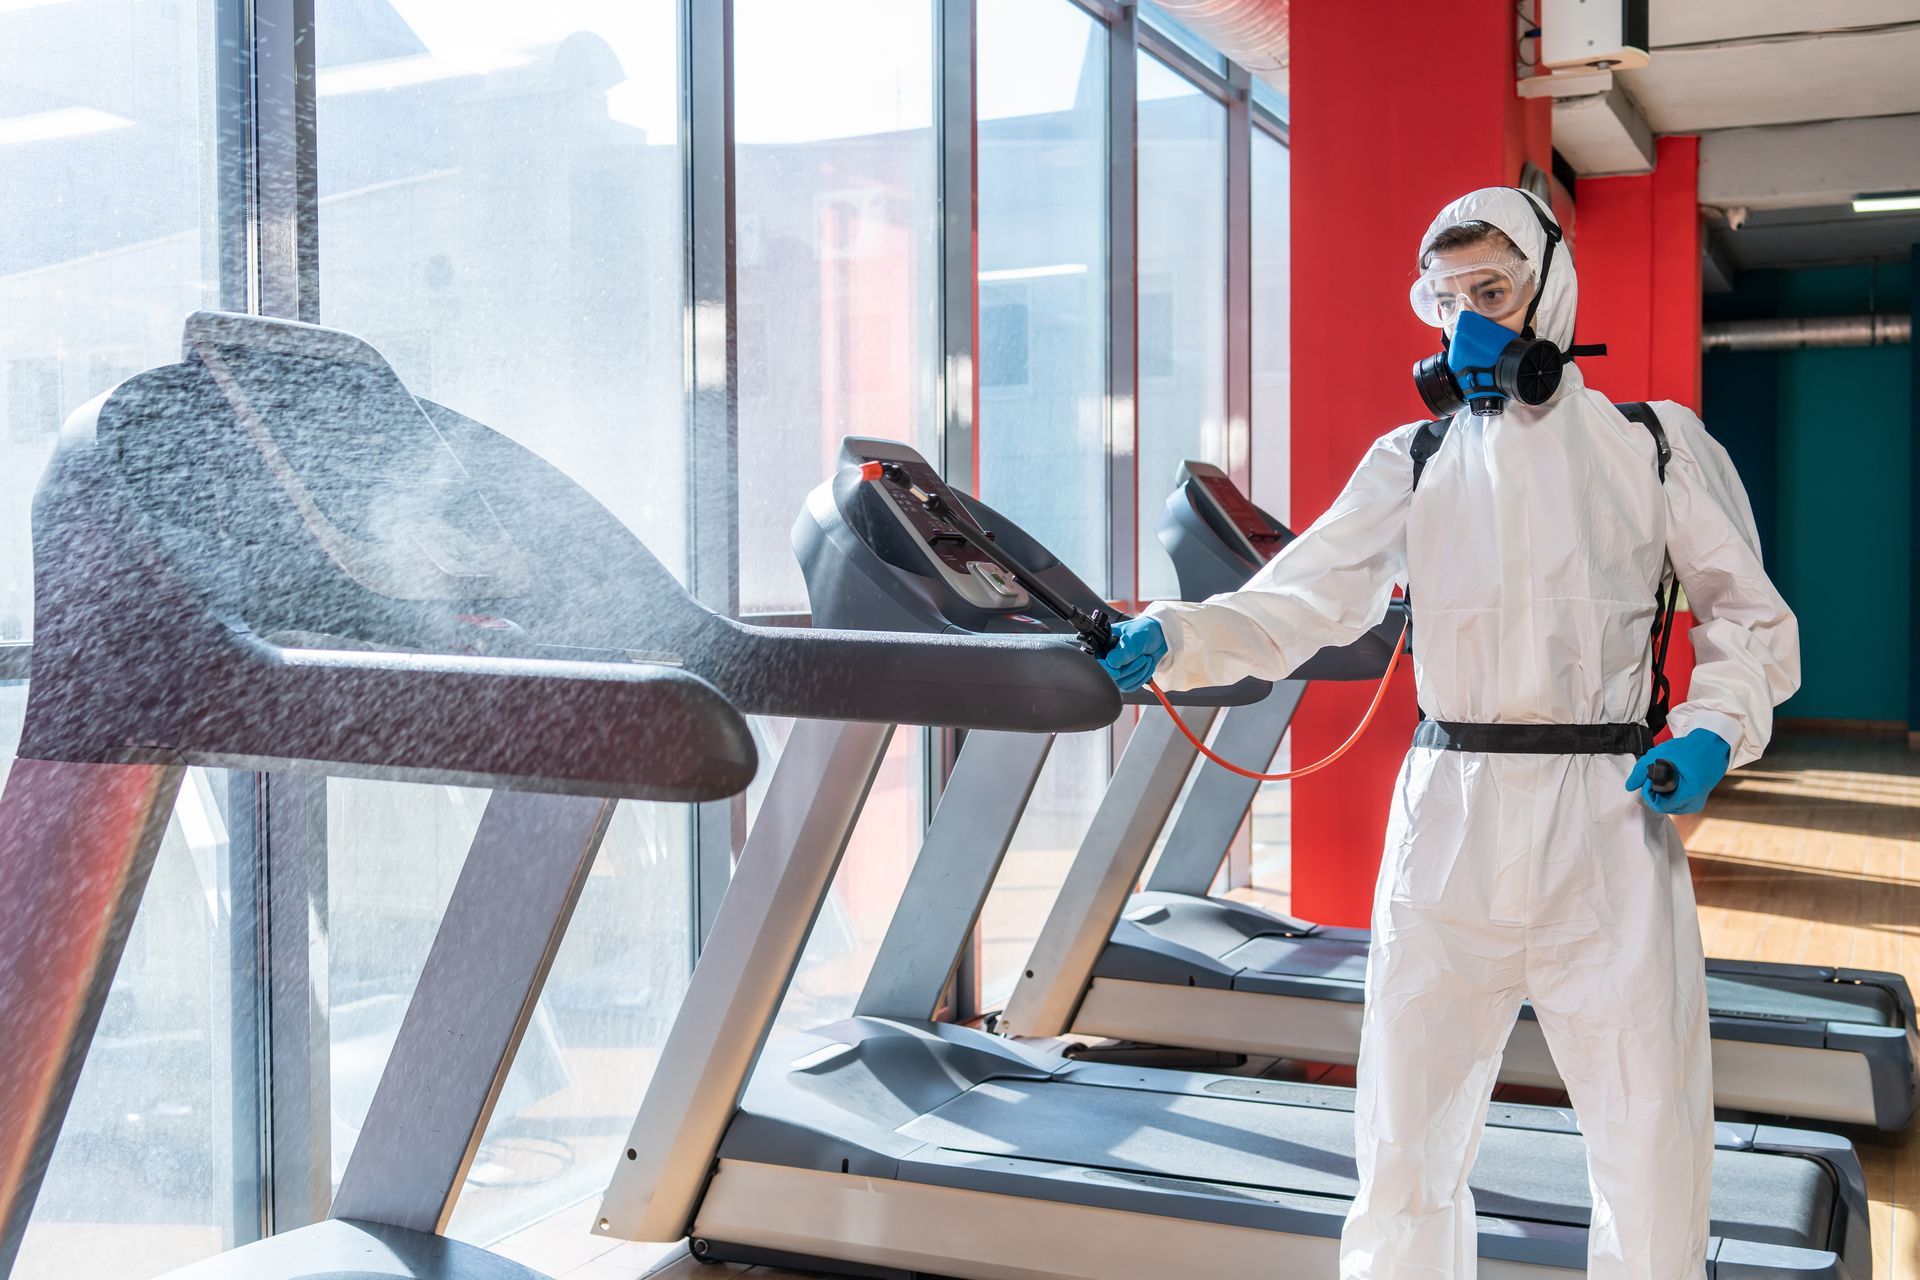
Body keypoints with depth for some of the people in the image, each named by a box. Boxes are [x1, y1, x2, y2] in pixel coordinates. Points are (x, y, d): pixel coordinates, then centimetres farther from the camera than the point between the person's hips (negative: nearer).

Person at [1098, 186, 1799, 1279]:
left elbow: (1753, 626, 10)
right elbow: (1296, 606, -4)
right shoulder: (1412, 464, 9)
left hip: (1611, 832, -1)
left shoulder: (1657, 448, 7)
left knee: (1656, 1167, 7)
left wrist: (1712, 735, -9)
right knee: (1407, 1159, 6)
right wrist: (1171, 641, -22)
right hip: (1449, 831, 1)